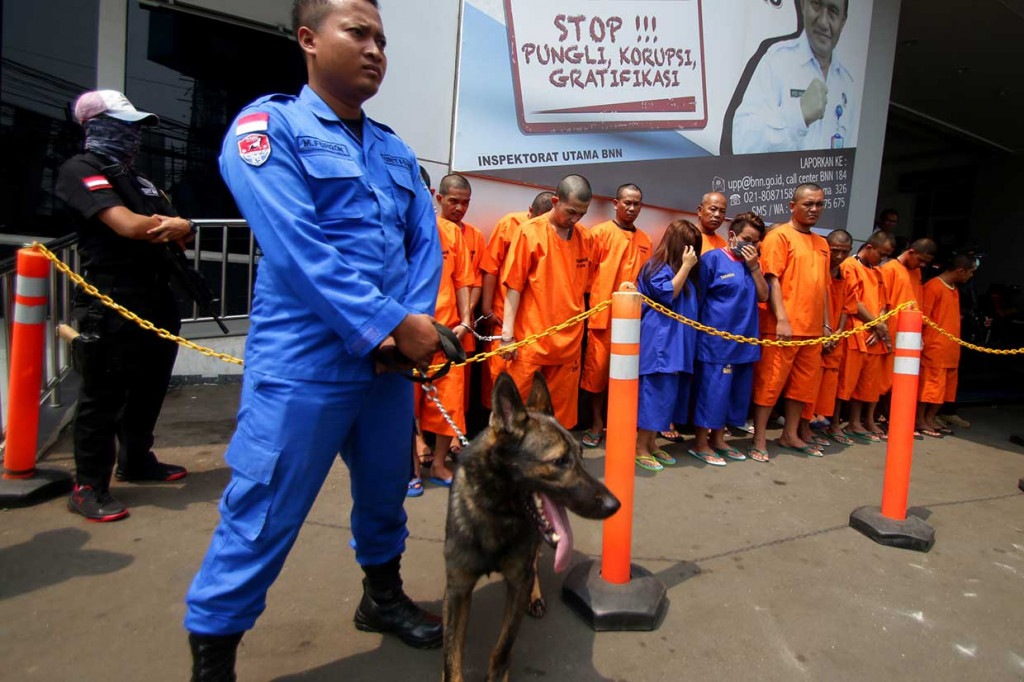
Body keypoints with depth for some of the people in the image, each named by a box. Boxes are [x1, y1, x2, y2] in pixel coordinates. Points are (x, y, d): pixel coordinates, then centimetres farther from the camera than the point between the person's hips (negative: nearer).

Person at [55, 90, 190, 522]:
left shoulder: (134, 177, 21)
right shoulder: (80, 171, -6)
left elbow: (181, 229, 13)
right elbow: (130, 226, -21)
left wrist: (178, 228, -12)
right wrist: (172, 226, -2)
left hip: (156, 300, 9)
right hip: (111, 306, -9)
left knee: (150, 387, 17)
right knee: (103, 396, -2)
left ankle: (136, 461, 33)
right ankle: (89, 487, 8)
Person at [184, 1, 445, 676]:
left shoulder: (395, 149, 14)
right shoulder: (268, 126, -5)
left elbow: (425, 242, 7)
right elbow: (298, 248, -17)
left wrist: (415, 324, -11)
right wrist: (394, 324, -19)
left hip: (392, 360, 7)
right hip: (304, 365, -6)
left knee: (386, 491, 20)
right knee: (263, 516, 2)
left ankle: (383, 593, 45)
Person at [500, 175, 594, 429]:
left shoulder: (585, 239, 7)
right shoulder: (530, 232, -5)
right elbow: (514, 285, -6)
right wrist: (507, 333, -10)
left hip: (569, 341, 4)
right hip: (531, 338, -4)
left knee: (561, 410, 11)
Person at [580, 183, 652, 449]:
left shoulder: (644, 240, 14)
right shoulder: (600, 232, 1)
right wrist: (593, 302, -8)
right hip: (603, 314, -4)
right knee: (597, 367, 1)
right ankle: (596, 423, 14)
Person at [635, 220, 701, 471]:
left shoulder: (683, 270, 20)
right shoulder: (658, 267, -7)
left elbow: (690, 302, 23)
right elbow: (668, 294, -18)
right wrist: (686, 266, -14)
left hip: (677, 345, 9)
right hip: (659, 343, -9)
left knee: (668, 394, 11)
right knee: (655, 393, -7)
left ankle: (651, 444, 20)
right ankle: (640, 448, 2)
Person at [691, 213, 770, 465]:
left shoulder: (752, 263, 13)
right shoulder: (713, 258, -6)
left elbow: (763, 296, 5)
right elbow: (698, 296, -5)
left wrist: (754, 266, -5)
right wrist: (703, 329, -7)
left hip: (744, 340, 7)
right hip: (716, 339, -7)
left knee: (736, 391, 13)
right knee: (712, 389, -3)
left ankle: (717, 438, 26)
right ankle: (701, 443, 10)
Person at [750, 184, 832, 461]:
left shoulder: (821, 244, 18)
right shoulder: (779, 236, -3)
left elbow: (823, 286, 20)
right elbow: (772, 279, -11)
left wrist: (826, 324, 14)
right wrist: (782, 319, -18)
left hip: (812, 329, 7)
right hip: (783, 327, -7)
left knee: (805, 383, 12)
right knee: (770, 382, -3)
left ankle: (790, 435, 25)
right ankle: (759, 439, 6)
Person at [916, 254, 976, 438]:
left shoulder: (954, 289, 17)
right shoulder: (933, 287, -11)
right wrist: (921, 343, -17)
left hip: (951, 349, 9)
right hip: (934, 347, -9)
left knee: (946, 386, 11)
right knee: (930, 383, -3)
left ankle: (930, 418, 19)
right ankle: (920, 421, 5)